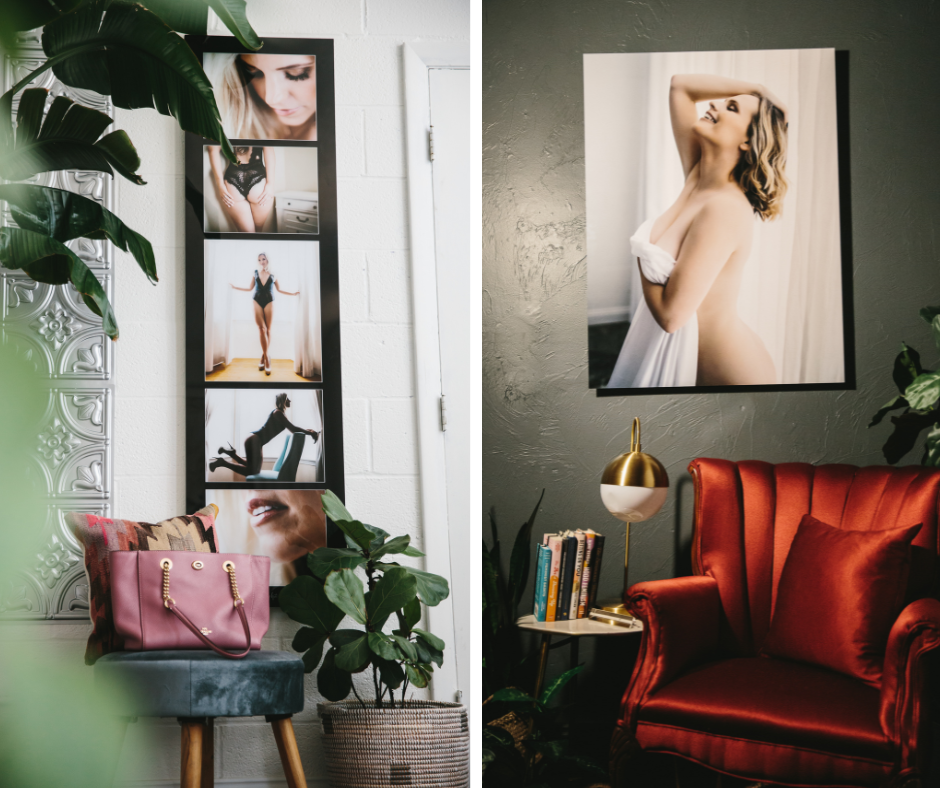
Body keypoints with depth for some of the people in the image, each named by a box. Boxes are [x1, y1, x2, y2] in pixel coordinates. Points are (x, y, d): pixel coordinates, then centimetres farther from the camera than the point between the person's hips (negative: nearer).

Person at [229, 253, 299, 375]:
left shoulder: (272, 275, 8)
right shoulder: (255, 274, 8)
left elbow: (279, 290, 16)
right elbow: (250, 288, 16)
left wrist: (293, 294, 13)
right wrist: (235, 287, 13)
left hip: (269, 302, 0)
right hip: (257, 302, 0)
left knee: (267, 329, -2)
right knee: (262, 328, -10)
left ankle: (264, 356, 6)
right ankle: (266, 358, -11)